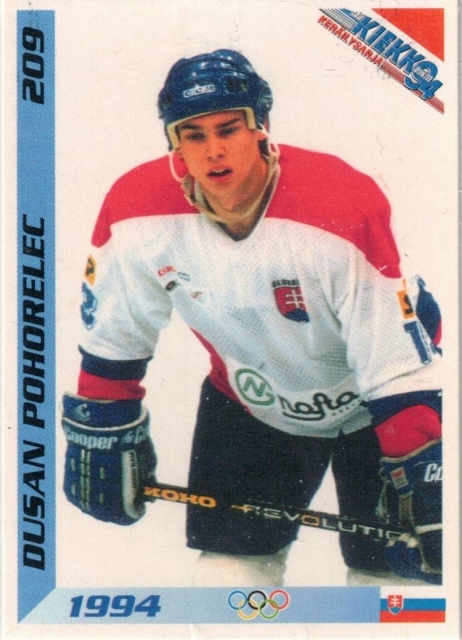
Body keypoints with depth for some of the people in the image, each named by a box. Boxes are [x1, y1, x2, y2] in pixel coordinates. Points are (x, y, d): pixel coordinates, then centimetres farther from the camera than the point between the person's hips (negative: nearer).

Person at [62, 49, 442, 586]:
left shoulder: (344, 206, -31)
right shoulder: (138, 211, -20)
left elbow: (402, 362, -26)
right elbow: (112, 338, -4)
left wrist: (420, 481, -25)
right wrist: (103, 434, 2)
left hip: (371, 403, -2)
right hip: (245, 401, 3)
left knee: (393, 568, 1)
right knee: (229, 568, 5)